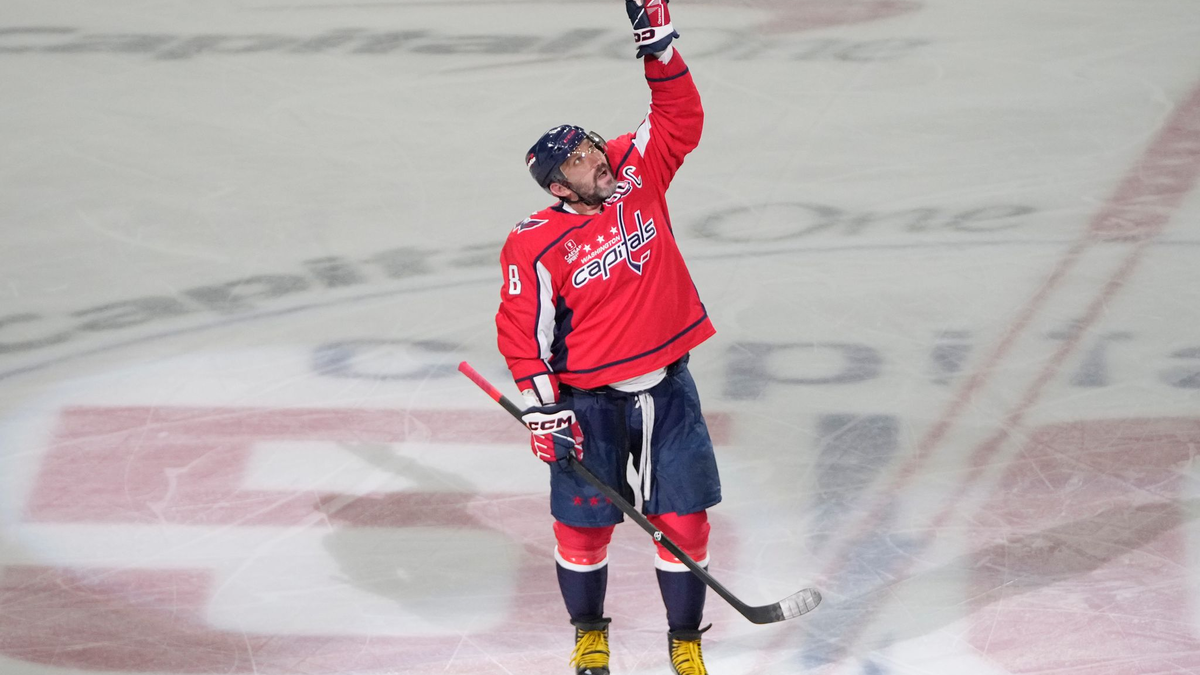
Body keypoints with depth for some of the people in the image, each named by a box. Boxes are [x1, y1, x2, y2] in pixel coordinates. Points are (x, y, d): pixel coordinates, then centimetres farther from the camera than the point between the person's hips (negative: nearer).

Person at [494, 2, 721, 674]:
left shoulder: (636, 176, -3)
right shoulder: (536, 246, -14)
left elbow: (681, 120, -2)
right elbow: (523, 330, -8)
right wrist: (542, 410, -11)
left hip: (666, 386, 3)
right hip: (589, 400, -3)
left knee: (683, 520, 2)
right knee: (584, 524, 5)